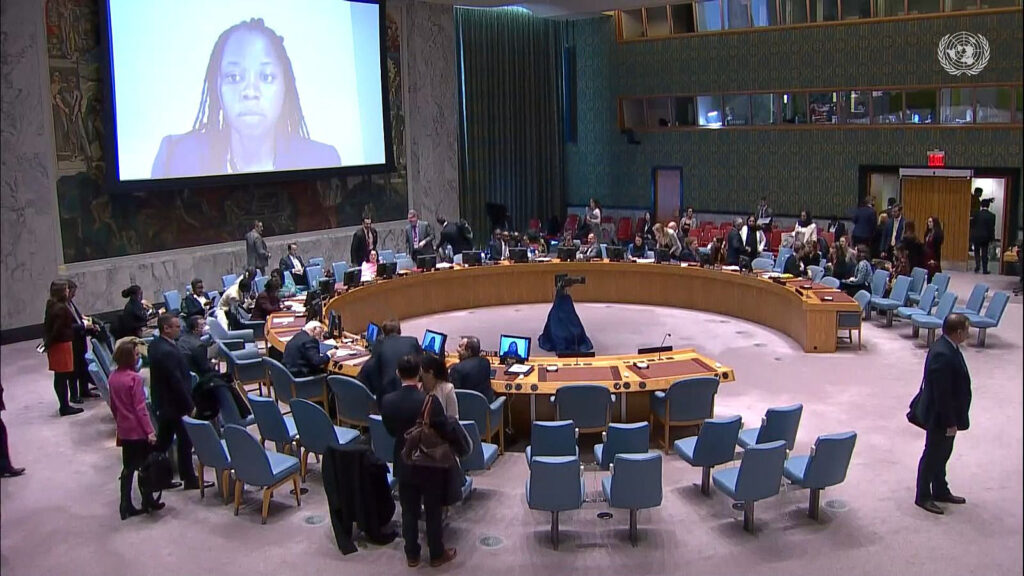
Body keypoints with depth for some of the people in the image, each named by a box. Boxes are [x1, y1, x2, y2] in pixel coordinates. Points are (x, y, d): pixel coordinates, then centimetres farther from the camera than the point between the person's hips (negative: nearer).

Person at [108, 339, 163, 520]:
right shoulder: (134, 378, -19)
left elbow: (113, 405, 12)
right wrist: (150, 431, -16)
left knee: (128, 467, 12)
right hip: (138, 430, -7)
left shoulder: (113, 377, 3)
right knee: (144, 466, 8)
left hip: (124, 430, 7)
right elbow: (140, 408, -19)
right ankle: (148, 502, 19)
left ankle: (126, 507, 14)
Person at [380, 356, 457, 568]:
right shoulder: (430, 400, -24)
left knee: (409, 511, 17)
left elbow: (390, 431, 1)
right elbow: (443, 431, -14)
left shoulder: (387, 401, -13)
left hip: (404, 464, 3)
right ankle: (437, 554, 28)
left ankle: (412, 555, 30)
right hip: (430, 464, -3)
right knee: (433, 512, 14)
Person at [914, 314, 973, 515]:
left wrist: (953, 420, 18)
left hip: (947, 415, 10)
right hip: (940, 417, -10)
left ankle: (940, 491, 38)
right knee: (933, 455, 5)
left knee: (942, 454, 22)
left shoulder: (947, 348, 3)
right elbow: (942, 394, -27)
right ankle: (923, 496, 20)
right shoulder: (943, 355, -30)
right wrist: (950, 422, -22)